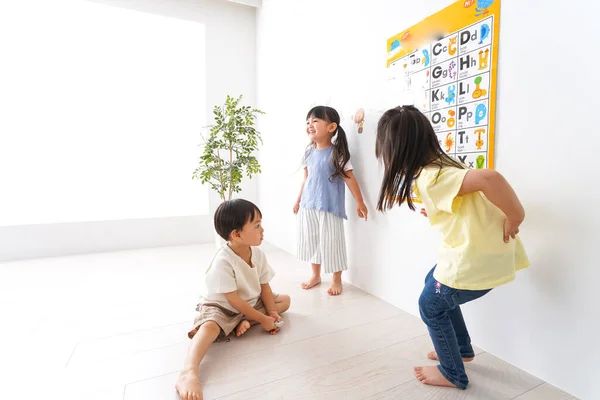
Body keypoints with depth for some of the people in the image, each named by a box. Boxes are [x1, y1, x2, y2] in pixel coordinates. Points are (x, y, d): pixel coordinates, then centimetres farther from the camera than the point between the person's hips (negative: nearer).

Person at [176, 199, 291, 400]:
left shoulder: (258, 254, -10)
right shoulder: (223, 261, -31)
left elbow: (264, 286, -1)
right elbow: (233, 301, -28)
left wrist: (272, 312, -13)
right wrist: (262, 319, -24)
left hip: (252, 303, 7)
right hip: (222, 307, -7)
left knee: (285, 299, 1)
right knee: (209, 327, -36)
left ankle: (246, 322, -15)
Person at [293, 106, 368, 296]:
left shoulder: (337, 153, -11)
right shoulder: (309, 152, 5)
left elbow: (349, 178, -9)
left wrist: (359, 202, -8)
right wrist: (299, 200, 18)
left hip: (330, 208, -6)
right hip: (308, 206, 6)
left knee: (331, 243, 3)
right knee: (311, 240, 15)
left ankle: (337, 280, 24)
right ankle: (315, 275, 35)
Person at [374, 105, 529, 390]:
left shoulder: (430, 177, -24)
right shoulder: (439, 164, 5)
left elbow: (490, 178, -35)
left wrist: (515, 219, -23)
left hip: (477, 257, -9)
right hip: (478, 248, 9)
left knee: (431, 305, 11)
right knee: (434, 283, 26)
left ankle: (453, 374, 32)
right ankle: (462, 350, 42)